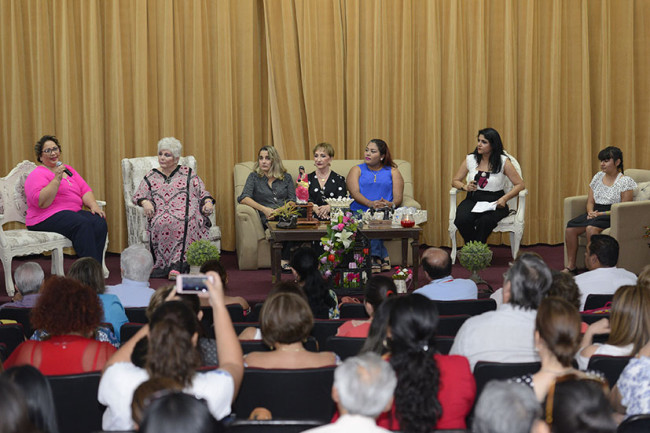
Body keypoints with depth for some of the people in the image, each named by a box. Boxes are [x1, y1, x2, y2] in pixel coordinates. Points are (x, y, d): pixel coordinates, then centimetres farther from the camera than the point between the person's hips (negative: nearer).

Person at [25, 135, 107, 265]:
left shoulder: (68, 170, 22)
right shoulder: (37, 174, 0)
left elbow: (85, 190, 17)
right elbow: (42, 202, -15)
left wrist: (93, 205, -3)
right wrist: (56, 179, -18)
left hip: (74, 212, 7)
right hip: (46, 219, -7)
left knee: (100, 222, -23)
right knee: (83, 224, -33)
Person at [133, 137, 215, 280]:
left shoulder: (188, 173, 18)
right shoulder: (151, 177, 22)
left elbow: (203, 193, 17)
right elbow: (137, 196, 19)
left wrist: (208, 202, -4)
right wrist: (145, 202, -4)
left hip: (187, 215, -1)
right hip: (161, 216, 1)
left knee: (187, 222, -37)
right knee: (163, 223, -36)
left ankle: (177, 264, -38)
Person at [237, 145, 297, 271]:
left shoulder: (286, 177, 19)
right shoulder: (254, 177, 14)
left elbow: (292, 201, 10)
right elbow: (243, 198, -2)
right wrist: (264, 209, -15)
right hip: (267, 218, -2)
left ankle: (285, 260, -32)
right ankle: (285, 261, -32)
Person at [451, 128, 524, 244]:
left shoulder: (503, 161, -3)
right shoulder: (470, 159, 5)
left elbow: (519, 184, -1)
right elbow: (455, 181, 15)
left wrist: (504, 198, -16)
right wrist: (465, 187, -8)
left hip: (494, 202, -2)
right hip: (473, 200, 2)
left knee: (485, 221, -37)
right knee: (462, 219, -31)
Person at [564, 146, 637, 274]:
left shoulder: (625, 181, -3)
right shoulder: (598, 177, 16)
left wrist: (601, 213, -17)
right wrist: (591, 212, -6)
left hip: (612, 216, -6)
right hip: (595, 214, 6)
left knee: (591, 228, -36)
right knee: (570, 228, -20)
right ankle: (570, 266, -14)